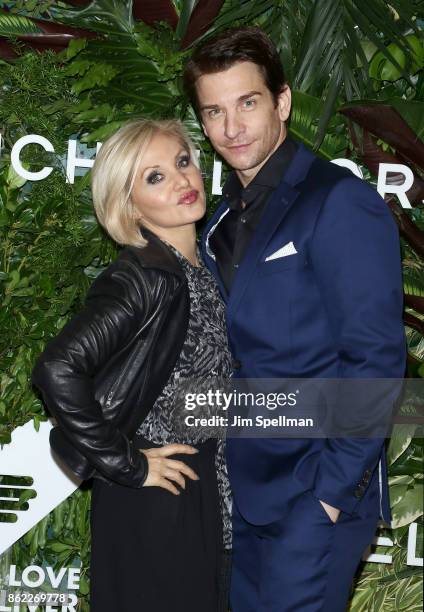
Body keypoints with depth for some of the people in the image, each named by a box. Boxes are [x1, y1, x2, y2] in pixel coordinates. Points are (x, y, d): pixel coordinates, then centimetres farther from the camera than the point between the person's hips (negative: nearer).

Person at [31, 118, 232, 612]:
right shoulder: (143, 278, -22)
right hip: (153, 501, -8)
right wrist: (124, 465, -23)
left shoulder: (199, 266, 2)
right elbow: (58, 371, -34)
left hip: (205, 489, 8)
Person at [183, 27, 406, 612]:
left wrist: (336, 487, -17)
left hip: (314, 495, -7)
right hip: (242, 486, 7)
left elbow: (376, 358, -17)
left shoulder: (340, 203, -14)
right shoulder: (226, 217, 10)